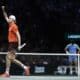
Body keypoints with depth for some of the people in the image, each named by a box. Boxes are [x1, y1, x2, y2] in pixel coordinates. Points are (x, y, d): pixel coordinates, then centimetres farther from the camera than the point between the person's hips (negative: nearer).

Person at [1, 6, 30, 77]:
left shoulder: (14, 26, -11)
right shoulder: (11, 25, 15)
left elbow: (18, 36, -17)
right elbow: (6, 17, 28)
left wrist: (19, 45, -21)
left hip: (13, 43, -9)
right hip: (11, 43, 9)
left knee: (8, 57, -7)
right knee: (12, 59, 9)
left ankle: (7, 73, -3)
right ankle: (25, 67, 11)